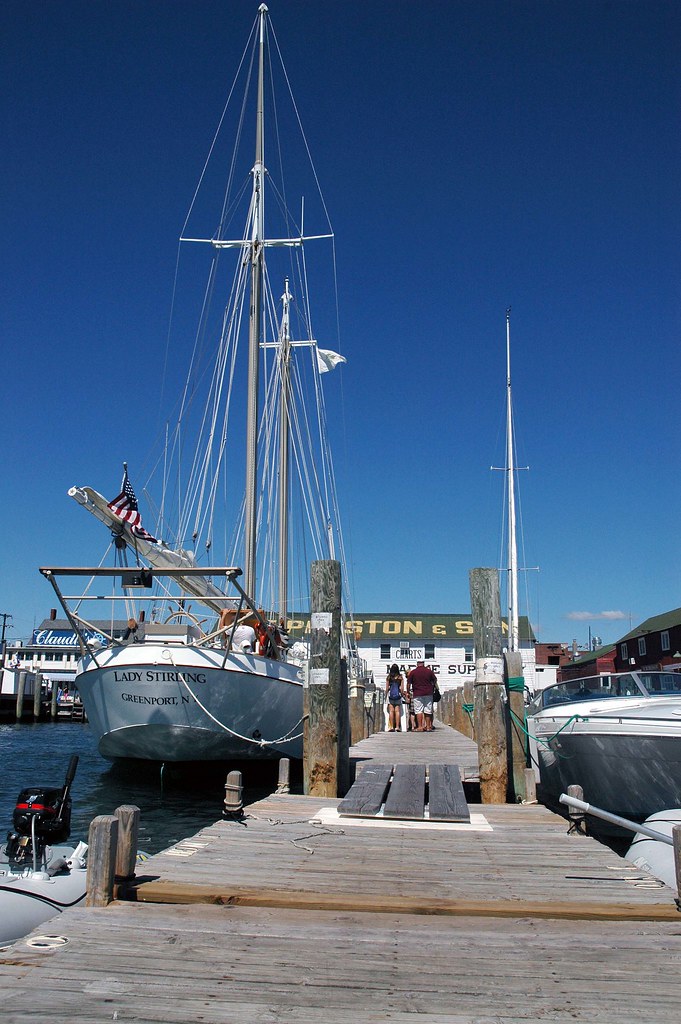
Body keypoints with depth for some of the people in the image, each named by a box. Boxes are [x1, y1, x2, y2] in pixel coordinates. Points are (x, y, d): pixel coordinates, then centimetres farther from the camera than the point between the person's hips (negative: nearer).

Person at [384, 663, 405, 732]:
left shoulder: (388, 677, 1)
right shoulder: (400, 677, 0)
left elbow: (387, 688, 3)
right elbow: (402, 688, 2)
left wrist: (386, 695, 13)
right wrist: (402, 694, 15)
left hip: (390, 695, 0)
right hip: (398, 695, 0)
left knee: (391, 711, 1)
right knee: (397, 711, 2)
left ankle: (391, 727, -4)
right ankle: (397, 727, -2)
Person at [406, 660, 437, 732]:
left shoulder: (412, 672, -2)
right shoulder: (429, 671, 3)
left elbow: (408, 683, -1)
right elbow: (435, 680, 15)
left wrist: (408, 692, 12)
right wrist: (432, 687, 34)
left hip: (417, 694, -2)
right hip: (428, 693, 2)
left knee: (418, 710, -1)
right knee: (428, 711, 7)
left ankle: (420, 727, -6)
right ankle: (428, 726, 9)